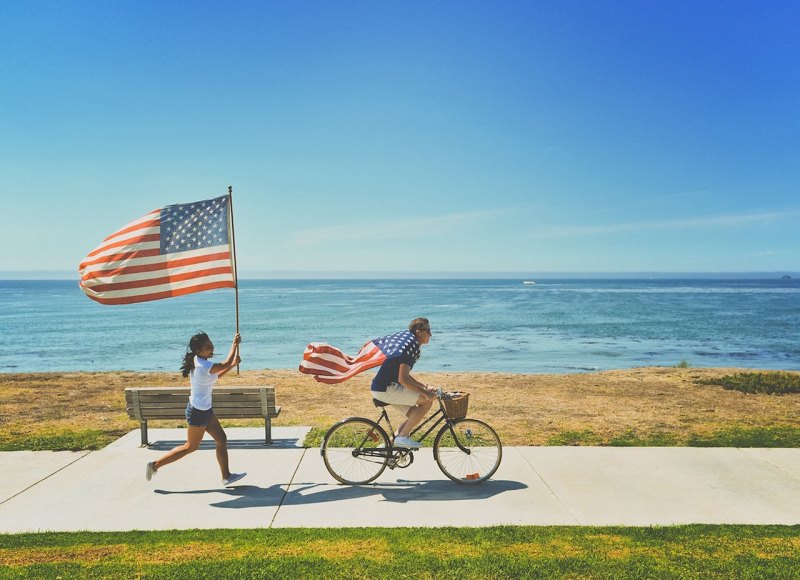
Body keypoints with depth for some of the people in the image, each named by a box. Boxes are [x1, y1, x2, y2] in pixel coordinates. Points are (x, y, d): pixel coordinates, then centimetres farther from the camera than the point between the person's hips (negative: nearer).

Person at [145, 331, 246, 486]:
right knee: (191, 446, 7)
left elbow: (215, 376, 17)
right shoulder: (205, 366, -27)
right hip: (198, 411, -9)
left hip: (205, 409, 9)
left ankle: (226, 476, 19)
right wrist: (234, 344, -5)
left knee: (221, 440, 12)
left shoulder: (198, 361, 2)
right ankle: (155, 465, 19)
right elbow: (225, 364, -15)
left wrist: (233, 365, 10)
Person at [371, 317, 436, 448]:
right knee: (427, 400, -12)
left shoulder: (408, 343, 15)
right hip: (385, 389, -10)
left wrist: (424, 387, 16)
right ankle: (402, 437, -6)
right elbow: (403, 379, -23)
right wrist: (425, 392, -17)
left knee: (415, 416, 12)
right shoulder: (411, 346, -17)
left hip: (384, 387, 10)